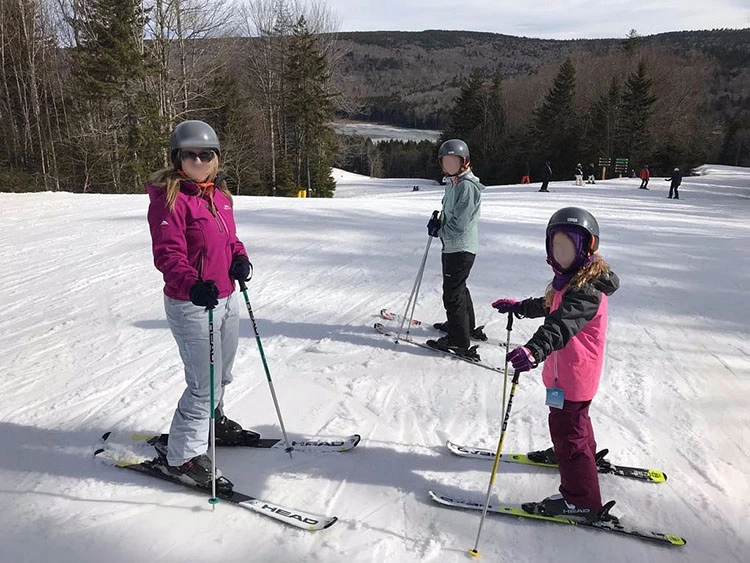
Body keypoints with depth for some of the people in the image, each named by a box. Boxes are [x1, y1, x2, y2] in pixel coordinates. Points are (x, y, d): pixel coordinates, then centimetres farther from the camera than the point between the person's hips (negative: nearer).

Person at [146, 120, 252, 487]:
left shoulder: (218, 193, 9)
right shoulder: (170, 198, -16)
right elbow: (167, 254, -23)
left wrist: (240, 258, -2)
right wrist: (192, 285, -39)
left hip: (225, 298, 8)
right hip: (191, 305, -8)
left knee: (222, 375, 24)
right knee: (205, 384, -4)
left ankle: (210, 420, 49)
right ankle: (180, 456, 13)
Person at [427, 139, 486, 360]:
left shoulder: (467, 186, -19)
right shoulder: (453, 182, 12)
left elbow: (460, 223, -23)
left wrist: (439, 230, -8)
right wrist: (438, 222, 1)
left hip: (460, 247, -11)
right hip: (453, 246, 11)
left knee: (452, 294, -6)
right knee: (459, 288, 24)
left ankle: (459, 341, 2)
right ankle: (467, 326, 42)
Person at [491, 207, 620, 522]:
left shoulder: (586, 289, -28)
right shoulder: (571, 279, 4)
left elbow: (563, 324, -47)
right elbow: (550, 306, 24)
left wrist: (534, 350, -62)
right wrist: (520, 307, 32)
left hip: (572, 374, -11)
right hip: (568, 370, 11)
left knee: (566, 430, -2)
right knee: (574, 417, 31)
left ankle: (581, 501, 10)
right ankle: (586, 457, 58)